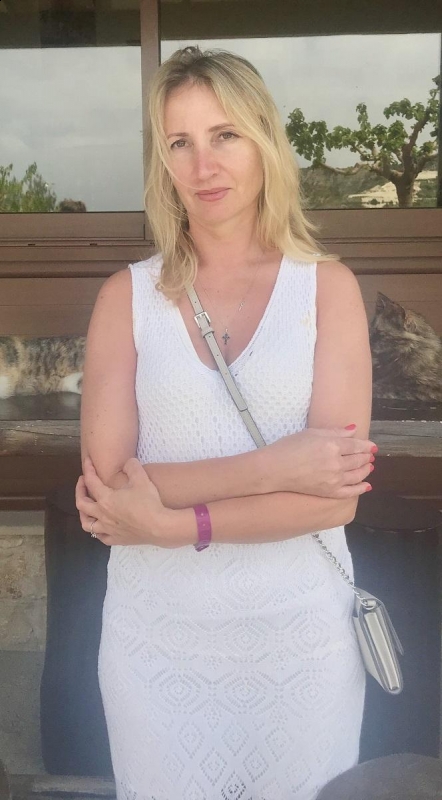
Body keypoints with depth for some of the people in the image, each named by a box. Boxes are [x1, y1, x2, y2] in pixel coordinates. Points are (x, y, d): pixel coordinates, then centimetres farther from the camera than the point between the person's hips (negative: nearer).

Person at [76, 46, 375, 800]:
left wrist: (170, 525, -18)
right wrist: (272, 464, -18)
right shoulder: (126, 295, -3)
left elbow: (335, 495, -13)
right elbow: (107, 488, -12)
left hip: (300, 630, 0)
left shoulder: (327, 285, -5)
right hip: (157, 636, 1)